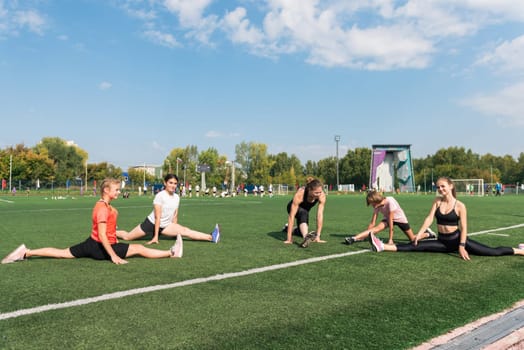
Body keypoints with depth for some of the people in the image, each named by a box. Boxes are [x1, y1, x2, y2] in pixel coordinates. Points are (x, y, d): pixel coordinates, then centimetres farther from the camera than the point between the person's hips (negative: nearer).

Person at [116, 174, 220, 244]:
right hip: (151, 223, -3)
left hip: (165, 226, 3)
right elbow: (157, 217, -20)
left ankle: (211, 237, -31)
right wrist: (155, 236, -19)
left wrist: (175, 231, 13)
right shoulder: (160, 195, -18)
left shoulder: (177, 197, 1)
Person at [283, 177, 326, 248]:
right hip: (294, 208, -5)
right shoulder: (300, 194, -40)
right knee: (303, 213, -38)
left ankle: (287, 228, 41)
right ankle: (306, 237, -55)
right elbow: (291, 216, -40)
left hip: (305, 209, 5)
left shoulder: (322, 195, -32)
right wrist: (289, 239, -42)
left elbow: (320, 215, -29)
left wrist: (318, 236, -32)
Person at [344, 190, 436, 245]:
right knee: (377, 228, -26)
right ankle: (354, 238, -40)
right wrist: (364, 236, -23)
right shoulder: (376, 206, -18)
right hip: (388, 218, 3)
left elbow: (390, 221, -34)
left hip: (400, 219, -3)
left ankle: (428, 233, 32)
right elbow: (372, 223, -18)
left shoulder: (390, 201, -35)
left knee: (413, 239, 3)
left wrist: (390, 239, -31)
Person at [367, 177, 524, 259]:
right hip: (442, 241, 3)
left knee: (493, 251, -10)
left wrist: (461, 246, -18)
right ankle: (382, 247, -21)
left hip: (456, 239, -3)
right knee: (416, 246, -10)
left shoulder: (460, 206, -10)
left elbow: (464, 227, -11)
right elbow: (429, 218, -7)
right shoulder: (437, 201, 0)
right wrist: (419, 234, -18)